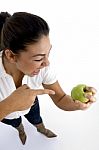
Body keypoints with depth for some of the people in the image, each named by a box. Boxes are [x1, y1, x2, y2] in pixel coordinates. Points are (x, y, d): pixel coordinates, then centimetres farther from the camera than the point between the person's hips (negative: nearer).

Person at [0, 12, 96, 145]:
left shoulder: (43, 67, -36)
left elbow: (60, 99, -27)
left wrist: (77, 104, -47)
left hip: (31, 105, 1)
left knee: (36, 120, 31)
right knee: (16, 124, 32)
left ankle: (42, 129, 67)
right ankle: (21, 131, 68)